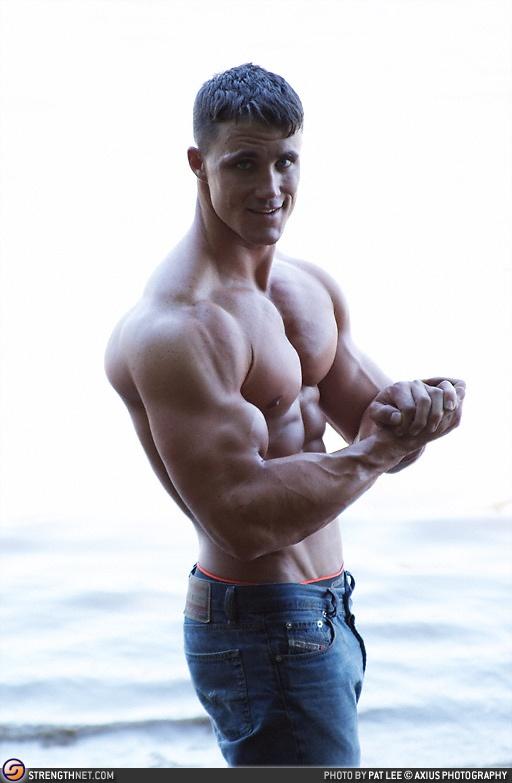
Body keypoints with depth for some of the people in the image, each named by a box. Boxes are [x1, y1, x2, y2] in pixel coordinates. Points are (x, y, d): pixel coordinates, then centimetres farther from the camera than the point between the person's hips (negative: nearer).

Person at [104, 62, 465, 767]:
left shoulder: (312, 287, 5)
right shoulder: (175, 329, -24)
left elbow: (370, 414, 5)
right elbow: (245, 518, -29)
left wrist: (416, 406, -18)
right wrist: (377, 451, -20)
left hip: (322, 611, 9)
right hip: (266, 629, -9)